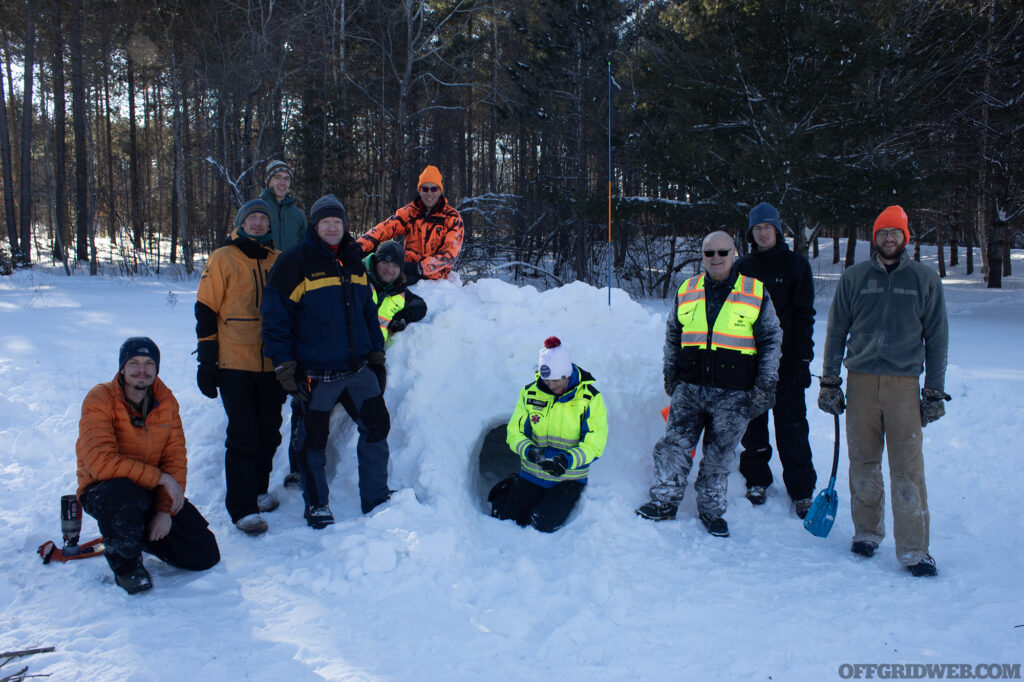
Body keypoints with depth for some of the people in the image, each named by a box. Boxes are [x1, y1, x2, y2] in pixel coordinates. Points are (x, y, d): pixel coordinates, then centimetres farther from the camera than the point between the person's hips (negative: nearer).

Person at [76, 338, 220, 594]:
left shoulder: (166, 400, 0)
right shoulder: (99, 400, -16)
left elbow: (175, 459, -1)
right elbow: (101, 462, -28)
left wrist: (166, 509, -14)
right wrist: (160, 477, -28)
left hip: (153, 491, 4)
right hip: (103, 490, -4)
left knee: (205, 555, -6)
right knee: (123, 494, -43)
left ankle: (141, 535, 22)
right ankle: (125, 564, -12)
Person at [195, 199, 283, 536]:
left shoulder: (279, 262, 11)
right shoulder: (223, 259, 0)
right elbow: (206, 311, -1)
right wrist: (206, 361, -5)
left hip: (272, 366, 4)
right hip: (235, 365, -4)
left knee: (269, 433, 10)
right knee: (243, 436, -6)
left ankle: (259, 489, 28)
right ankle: (242, 507, 0)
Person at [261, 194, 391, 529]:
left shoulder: (354, 262, 12)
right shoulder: (294, 263, -8)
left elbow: (368, 310, 19)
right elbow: (275, 316, -9)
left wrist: (376, 354, 15)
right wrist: (285, 366, -12)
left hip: (358, 369, 5)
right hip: (316, 373, -5)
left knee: (377, 425, 7)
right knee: (314, 438, 5)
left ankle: (376, 500, 21)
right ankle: (316, 506, 23)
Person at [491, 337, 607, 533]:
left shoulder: (590, 398, -11)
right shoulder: (530, 393, -2)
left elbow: (594, 446, -12)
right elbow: (514, 432, 0)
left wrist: (567, 460, -31)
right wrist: (529, 451, -23)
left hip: (569, 478, -2)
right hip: (531, 474, 3)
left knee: (544, 524, -21)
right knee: (502, 518, -8)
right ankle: (511, 489, 24)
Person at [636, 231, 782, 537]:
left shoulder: (756, 293, 2)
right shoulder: (686, 291, 9)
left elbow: (771, 341, 4)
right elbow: (672, 336, 20)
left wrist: (765, 385, -1)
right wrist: (670, 373, 15)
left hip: (733, 395, -2)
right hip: (690, 388, 2)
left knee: (720, 455, 6)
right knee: (673, 445, 1)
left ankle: (711, 510, 21)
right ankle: (664, 502, 15)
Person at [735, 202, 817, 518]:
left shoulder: (796, 265, 2)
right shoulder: (742, 267, 9)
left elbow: (804, 314, 0)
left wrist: (803, 358, -8)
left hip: (786, 358, -2)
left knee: (791, 423, 0)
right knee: (752, 420, 7)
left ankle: (801, 488, 8)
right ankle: (756, 479, 22)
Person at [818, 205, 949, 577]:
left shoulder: (925, 280, 6)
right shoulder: (854, 278, 8)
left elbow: (937, 337, 9)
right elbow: (836, 331, 11)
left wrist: (935, 392, 5)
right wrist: (829, 381, 7)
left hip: (904, 383, -1)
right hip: (861, 380, 1)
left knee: (907, 467, -5)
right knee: (863, 462, 7)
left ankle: (913, 549, 0)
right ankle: (866, 531, 23)